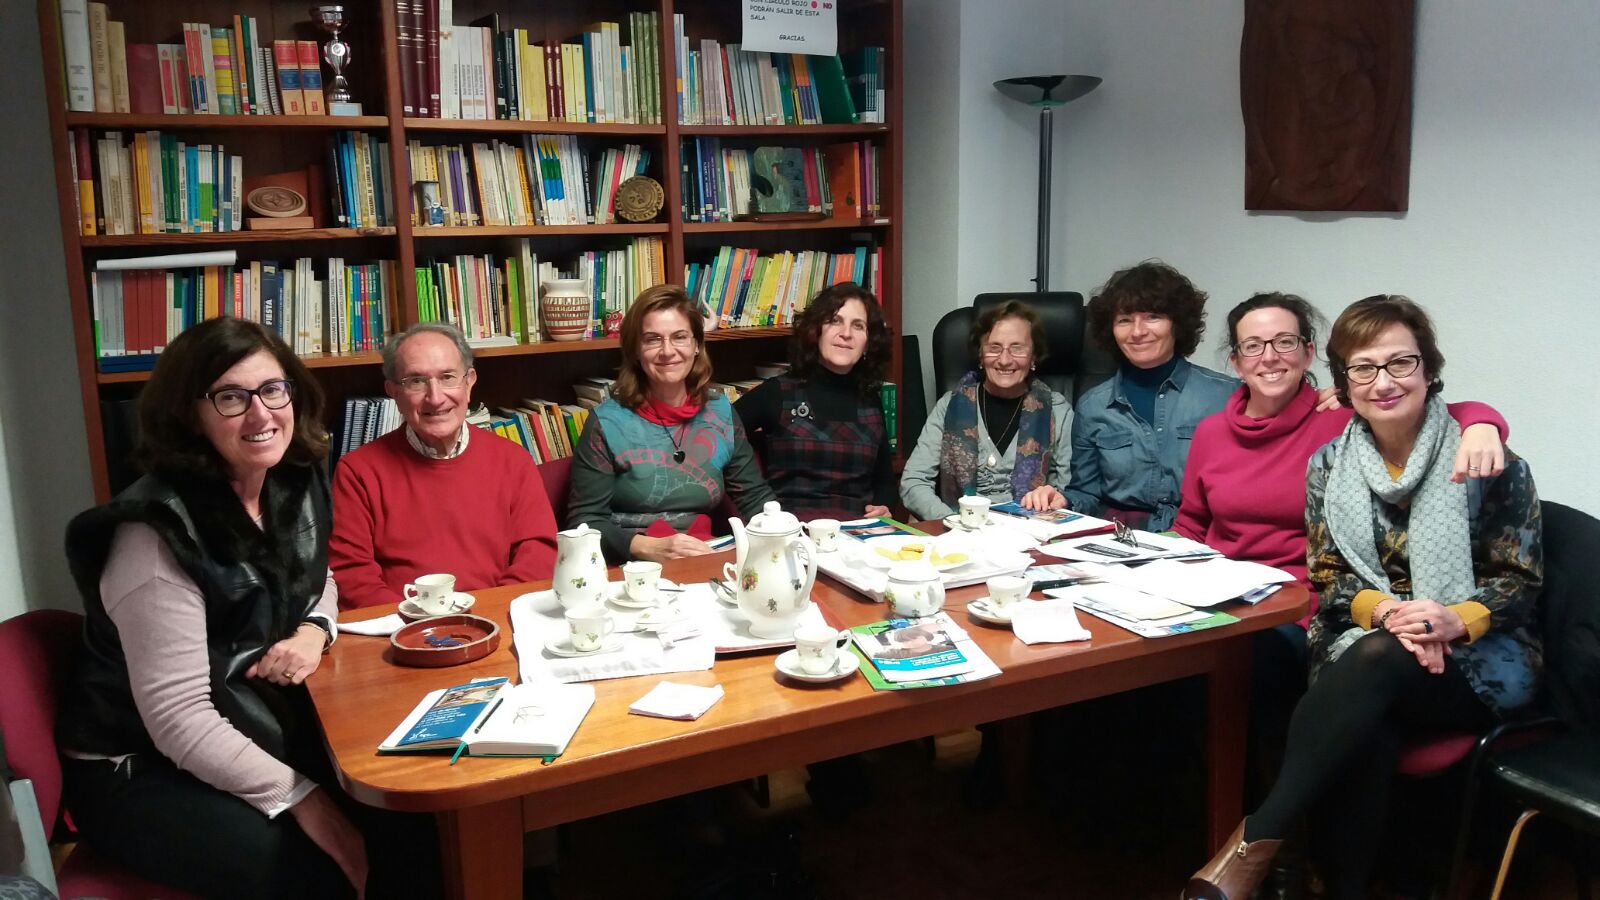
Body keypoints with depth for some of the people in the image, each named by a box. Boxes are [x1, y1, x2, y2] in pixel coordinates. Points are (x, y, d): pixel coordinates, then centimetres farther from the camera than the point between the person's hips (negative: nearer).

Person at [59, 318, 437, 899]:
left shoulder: (295, 486, -3)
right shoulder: (159, 532, -24)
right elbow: (177, 718, -25)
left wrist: (314, 631, -6)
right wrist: (301, 798, -24)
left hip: (260, 731, 7)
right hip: (141, 772, -6)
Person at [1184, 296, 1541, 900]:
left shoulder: (1489, 463, -3)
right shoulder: (1329, 466, 6)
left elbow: (1521, 582, -1)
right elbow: (1327, 577, 5)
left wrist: (1454, 621, -22)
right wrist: (1383, 610, -18)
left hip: (1479, 656, -2)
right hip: (1363, 646, 2)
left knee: (1377, 660, -37)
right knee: (1363, 730, -35)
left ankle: (1254, 843, -37)